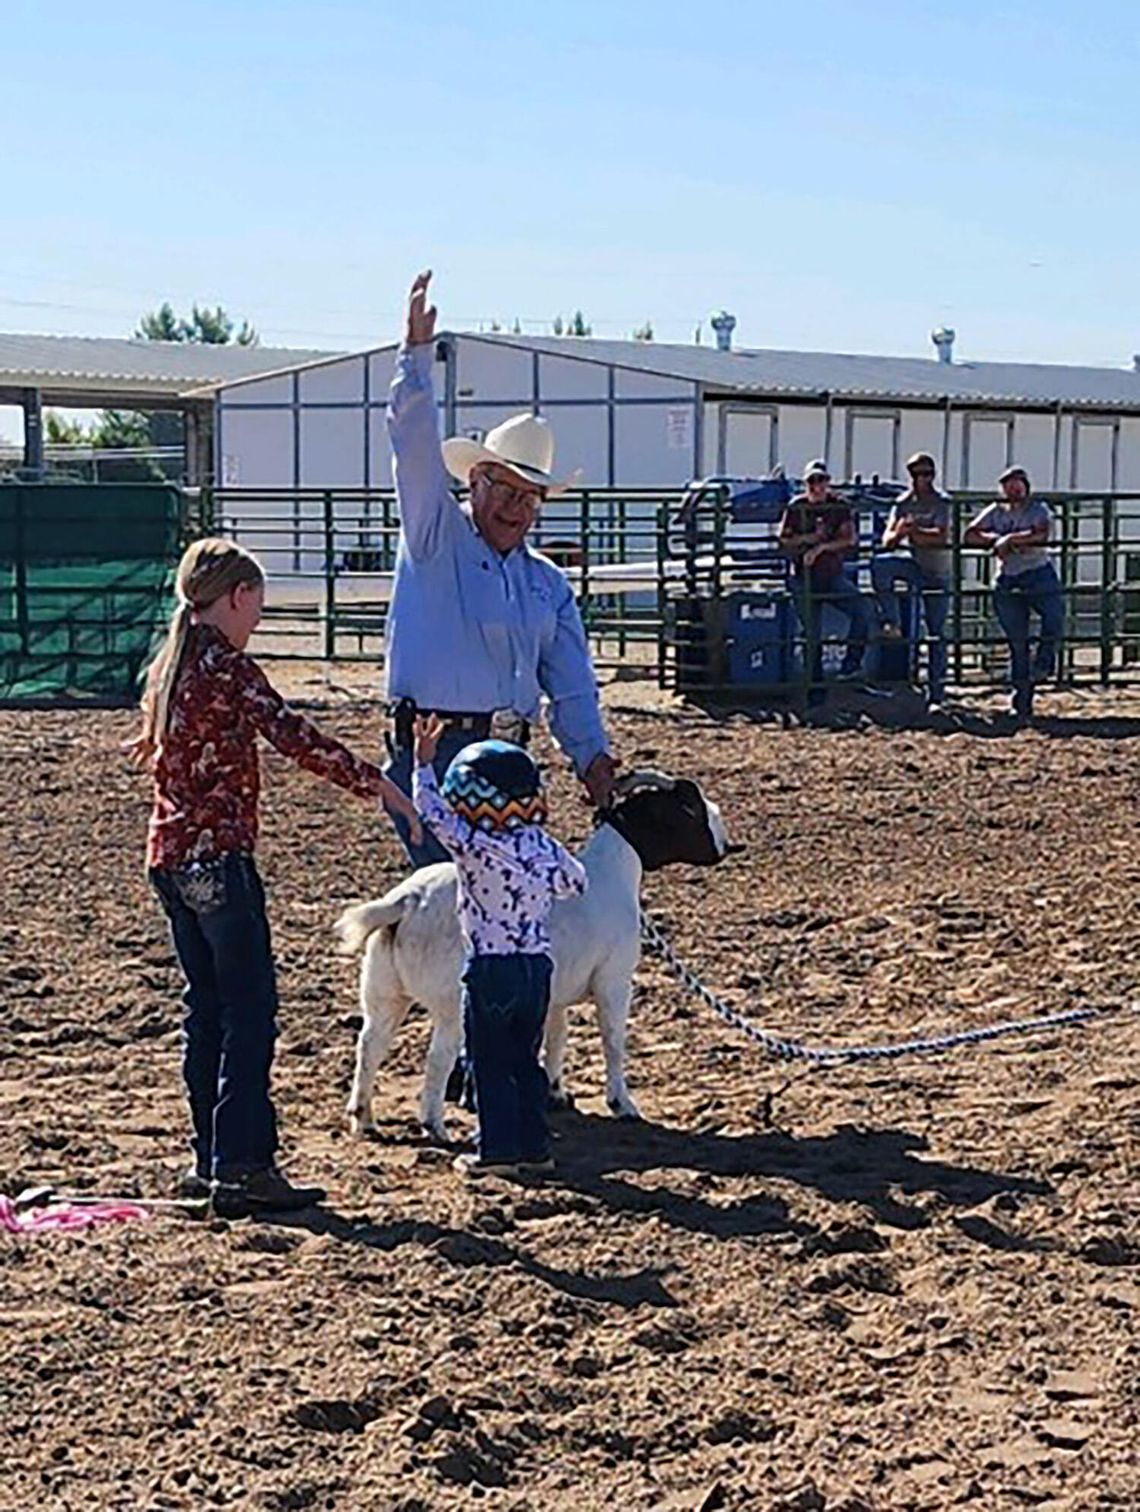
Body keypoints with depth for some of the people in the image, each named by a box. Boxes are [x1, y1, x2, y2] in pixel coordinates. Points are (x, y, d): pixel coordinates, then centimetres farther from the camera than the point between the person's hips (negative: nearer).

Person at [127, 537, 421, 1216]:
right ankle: (243, 1165, -7)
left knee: (207, 1005, 13)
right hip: (218, 857, -9)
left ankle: (212, 1160, 16)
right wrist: (378, 783, -16)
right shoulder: (227, 669, -13)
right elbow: (297, 739, -21)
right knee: (250, 1007, -6)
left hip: (169, 854, 9)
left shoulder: (169, 667, 13)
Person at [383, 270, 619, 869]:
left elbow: (571, 684, 13)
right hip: (433, 751, -6)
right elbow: (415, 446, -10)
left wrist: (592, 757, 0)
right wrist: (418, 353, -21)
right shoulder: (436, 539, 3)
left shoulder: (548, 583, 18)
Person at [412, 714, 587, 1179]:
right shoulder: (544, 848, 1)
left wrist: (424, 761, 3)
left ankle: (498, 1149, 5)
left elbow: (433, 811, -7)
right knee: (524, 1060, 15)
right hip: (537, 965, 5)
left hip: (490, 968, -5)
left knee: (490, 1063, 4)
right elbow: (575, 882, 16)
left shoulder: (475, 847, -15)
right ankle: (534, 1145, 18)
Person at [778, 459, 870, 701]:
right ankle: (816, 683, 10)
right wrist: (807, 538, -13)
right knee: (812, 633, -1)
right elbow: (784, 542, 3)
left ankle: (851, 661, -11)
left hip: (834, 574, 0)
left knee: (861, 609, -25)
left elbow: (849, 539, -7)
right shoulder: (796, 508, 2)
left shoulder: (839, 506, 2)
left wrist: (821, 546, -17)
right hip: (805, 578, 0)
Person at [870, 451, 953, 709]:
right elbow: (887, 540, -4)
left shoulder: (942, 502, -6)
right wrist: (897, 534, -27)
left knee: (936, 633, -2)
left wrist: (914, 532, -30)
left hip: (938, 572, -3)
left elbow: (942, 537, -21)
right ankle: (891, 623, -20)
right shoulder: (903, 502, 4)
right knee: (880, 564, -29)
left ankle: (936, 696, 3)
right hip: (913, 563, 3)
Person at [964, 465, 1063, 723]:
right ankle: (1021, 704, 10)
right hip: (1008, 580, 3)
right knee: (1017, 641, 3)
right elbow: (970, 535, 4)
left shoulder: (1038, 509, 3)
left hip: (1039, 574, -2)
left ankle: (1044, 662, -2)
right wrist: (994, 539, -12)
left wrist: (1009, 539, -17)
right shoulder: (996, 511, 13)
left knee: (1054, 616, -30)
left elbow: (1042, 534, -17)